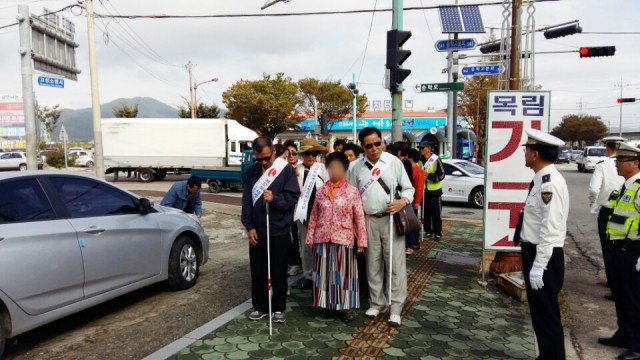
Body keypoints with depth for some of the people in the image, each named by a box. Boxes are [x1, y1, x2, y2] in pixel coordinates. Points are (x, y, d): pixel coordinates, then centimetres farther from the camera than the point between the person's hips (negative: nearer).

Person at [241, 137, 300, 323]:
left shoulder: (286, 169, -6)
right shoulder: (250, 172, 6)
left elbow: (293, 196, -10)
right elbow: (246, 201, 6)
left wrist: (275, 199, -27)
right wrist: (249, 226, -1)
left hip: (280, 230, -3)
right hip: (256, 230, 4)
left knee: (279, 271, 6)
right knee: (257, 270, 11)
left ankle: (279, 308, 20)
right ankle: (260, 306, 26)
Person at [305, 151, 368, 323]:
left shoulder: (352, 191, -3)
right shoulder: (321, 191, 6)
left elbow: (360, 218, -4)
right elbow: (314, 216, 9)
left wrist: (361, 241, -8)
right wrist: (310, 237, 6)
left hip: (343, 239, -3)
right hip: (322, 239, 3)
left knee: (343, 273, 5)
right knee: (324, 272, 9)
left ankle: (345, 307, 16)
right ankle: (328, 305, 23)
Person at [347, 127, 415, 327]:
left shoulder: (394, 162, -3)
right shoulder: (356, 167, 4)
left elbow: (408, 188, 1)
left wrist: (402, 201, -20)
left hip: (391, 219, -2)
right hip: (368, 220, 3)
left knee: (395, 263, -1)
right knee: (373, 264, 12)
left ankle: (395, 308, 8)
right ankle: (377, 303, 27)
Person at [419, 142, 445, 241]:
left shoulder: (436, 159, -9)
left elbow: (441, 175, -11)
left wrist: (428, 175, -18)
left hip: (434, 191, -5)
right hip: (423, 191, 5)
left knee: (436, 214, 2)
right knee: (426, 213, 9)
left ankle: (438, 233, 9)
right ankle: (428, 232, 19)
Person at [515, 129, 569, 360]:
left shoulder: (550, 183, -22)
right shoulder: (542, 179, 8)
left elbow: (551, 229, -24)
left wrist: (538, 266, -21)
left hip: (544, 256, -10)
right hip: (534, 251, 10)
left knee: (546, 315, 5)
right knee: (540, 313, 21)